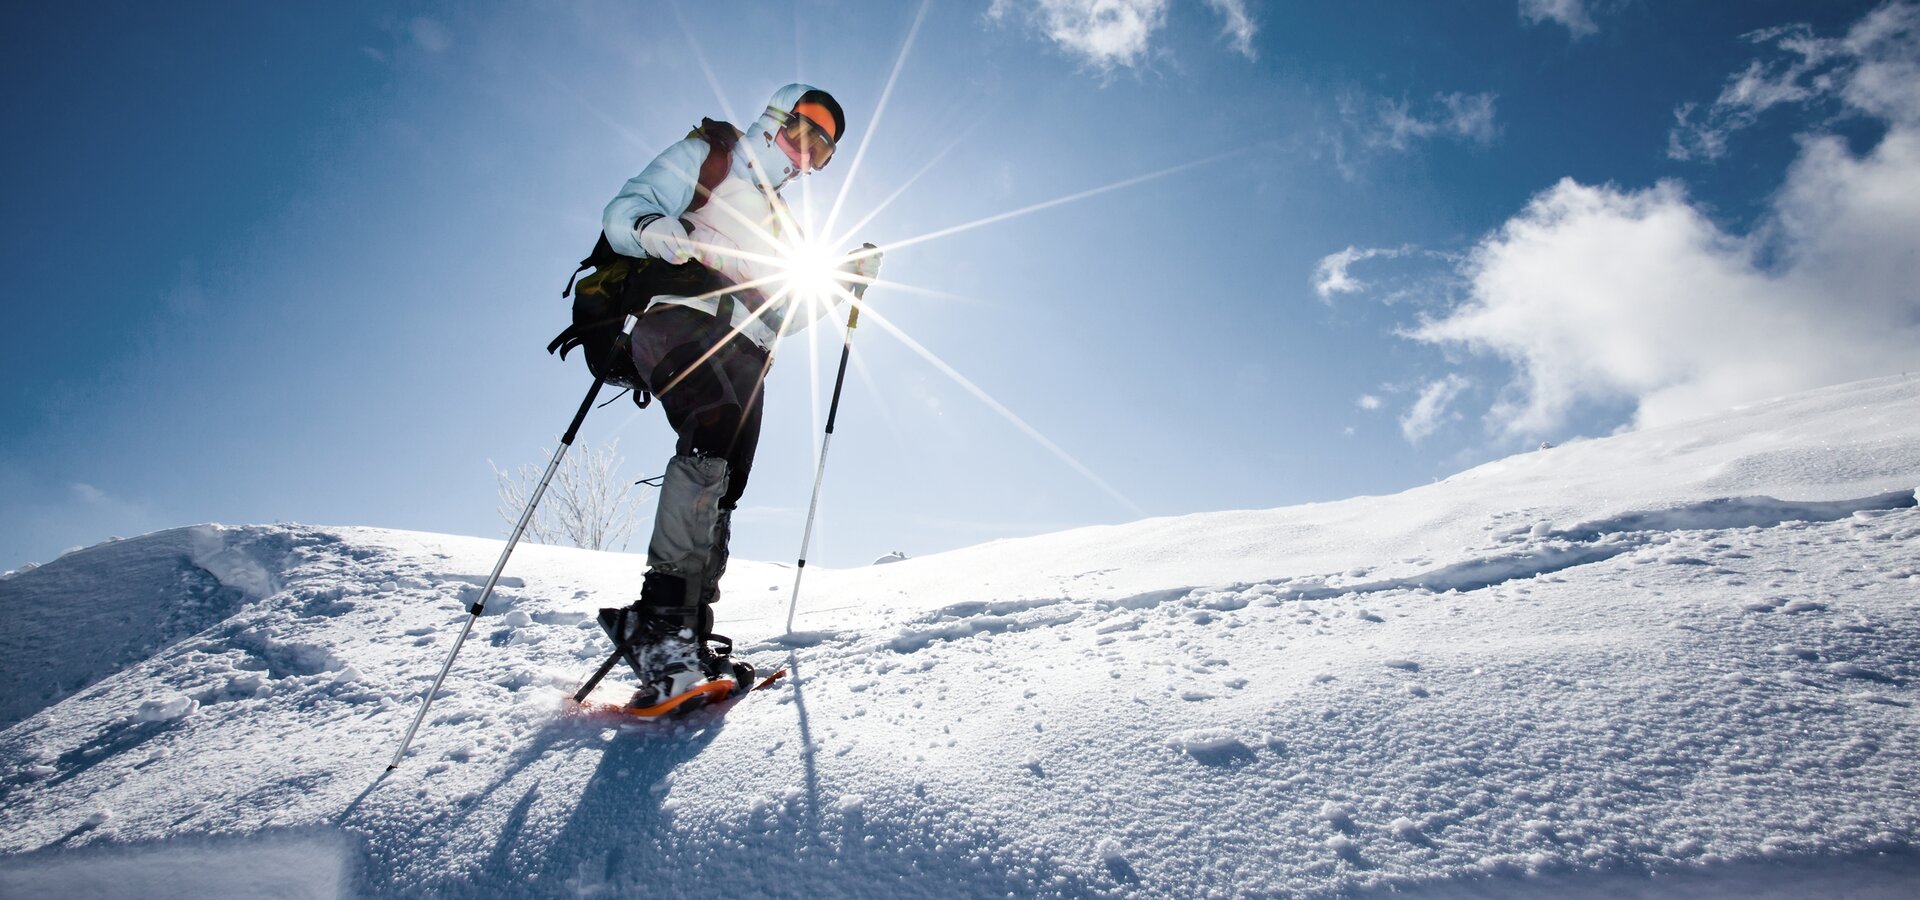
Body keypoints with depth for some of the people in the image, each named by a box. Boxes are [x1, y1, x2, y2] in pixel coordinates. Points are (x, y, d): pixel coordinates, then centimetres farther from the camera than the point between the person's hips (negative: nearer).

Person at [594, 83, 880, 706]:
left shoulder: (781, 225, 33)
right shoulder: (704, 159, 15)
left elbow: (784, 316, 26)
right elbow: (621, 216, 4)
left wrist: (846, 277, 15)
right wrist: (659, 230, -20)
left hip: (743, 359, 7)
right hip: (684, 322, -7)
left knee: (719, 497, -4)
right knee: (709, 445, -31)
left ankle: (688, 640, -4)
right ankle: (661, 616, -33)